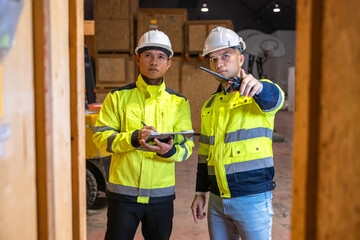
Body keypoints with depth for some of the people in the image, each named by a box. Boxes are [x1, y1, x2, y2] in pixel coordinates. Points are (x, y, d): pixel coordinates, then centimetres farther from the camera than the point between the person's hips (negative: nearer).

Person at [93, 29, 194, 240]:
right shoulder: (118, 97, 2)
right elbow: (100, 136, -5)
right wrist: (133, 138, -21)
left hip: (162, 194, 2)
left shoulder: (179, 102, 6)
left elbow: (187, 144, 1)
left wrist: (170, 151, -21)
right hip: (123, 192, -2)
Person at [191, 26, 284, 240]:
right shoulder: (210, 105, 14)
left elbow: (274, 98, -30)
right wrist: (200, 193, 14)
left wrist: (258, 86, -52)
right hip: (217, 200, 6)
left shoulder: (260, 93, -5)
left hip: (252, 199, -5)